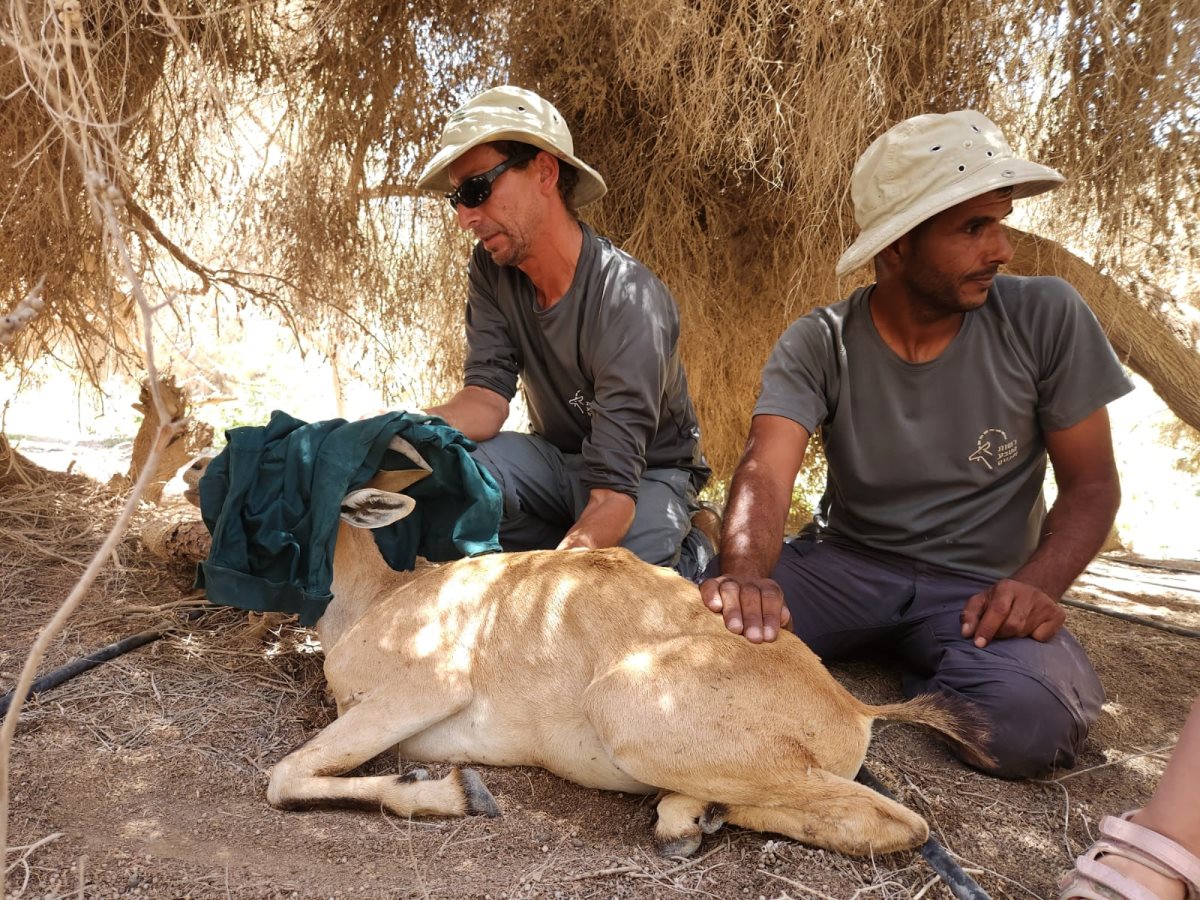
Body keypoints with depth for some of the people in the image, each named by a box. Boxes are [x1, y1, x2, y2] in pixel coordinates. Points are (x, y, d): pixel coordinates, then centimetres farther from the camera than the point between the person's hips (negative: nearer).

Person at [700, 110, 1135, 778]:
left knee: (1033, 718, -33)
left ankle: (910, 687, 1)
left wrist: (1038, 586, -21)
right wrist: (746, 574, -45)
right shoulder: (819, 345, -9)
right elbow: (766, 474, -23)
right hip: (845, 564, 0)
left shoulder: (1048, 318, -8)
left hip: (977, 588, 1)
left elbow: (1092, 483, -2)